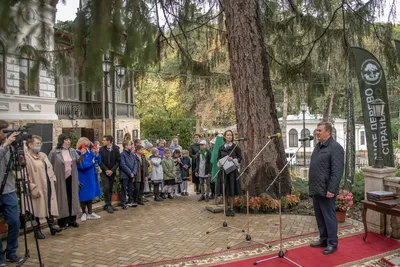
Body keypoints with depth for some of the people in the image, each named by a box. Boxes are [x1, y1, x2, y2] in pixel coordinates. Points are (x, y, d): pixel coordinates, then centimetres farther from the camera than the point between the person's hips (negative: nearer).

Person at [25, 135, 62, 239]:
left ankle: (51, 226, 19)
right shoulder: (26, 157, -12)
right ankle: (37, 230, 17)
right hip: (37, 189, -7)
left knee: (50, 206, 9)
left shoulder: (43, 155, 15)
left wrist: (53, 179, 10)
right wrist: (33, 188, -20)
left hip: (48, 187, 7)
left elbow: (50, 169, 20)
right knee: (37, 209, 4)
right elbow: (25, 175, -17)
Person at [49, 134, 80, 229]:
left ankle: (72, 220, 19)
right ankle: (62, 221, 16)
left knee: (71, 199, 9)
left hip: (71, 179, 4)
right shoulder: (54, 152, -8)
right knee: (62, 199, 5)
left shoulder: (73, 151, 5)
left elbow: (77, 164, 11)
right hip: (60, 179, -4)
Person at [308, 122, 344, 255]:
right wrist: (311, 186, 18)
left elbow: (337, 171, -18)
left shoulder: (335, 147, -12)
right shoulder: (318, 146, 15)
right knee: (319, 217, 16)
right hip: (315, 189, 9)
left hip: (326, 191, -8)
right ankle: (323, 239, 28)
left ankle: (332, 243, 12)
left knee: (329, 217, 1)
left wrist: (331, 189, -21)